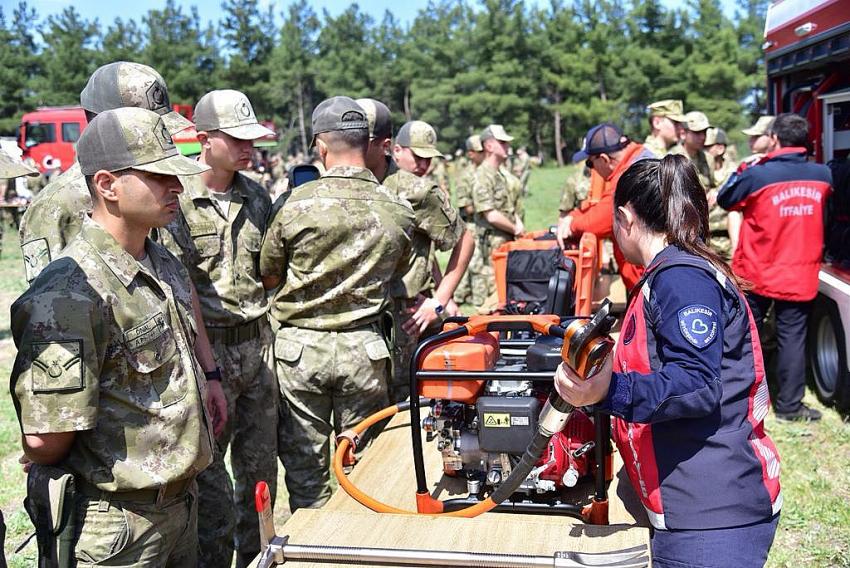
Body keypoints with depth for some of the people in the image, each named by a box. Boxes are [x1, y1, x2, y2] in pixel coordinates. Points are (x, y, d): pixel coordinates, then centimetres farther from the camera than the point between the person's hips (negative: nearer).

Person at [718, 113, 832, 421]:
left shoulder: (757, 175, -16)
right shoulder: (822, 175, -3)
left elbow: (724, 200, -1)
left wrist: (743, 171, 13)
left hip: (756, 274, -2)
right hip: (800, 276, 2)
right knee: (793, 337, 6)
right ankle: (789, 404, 9)